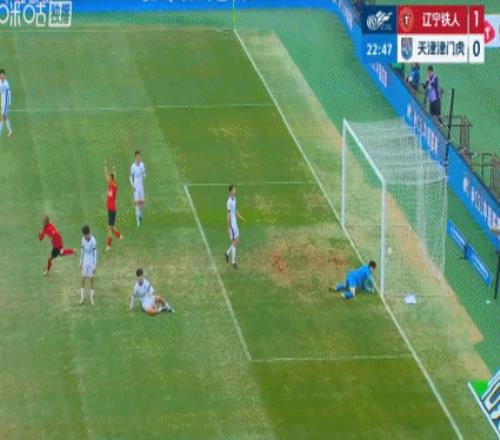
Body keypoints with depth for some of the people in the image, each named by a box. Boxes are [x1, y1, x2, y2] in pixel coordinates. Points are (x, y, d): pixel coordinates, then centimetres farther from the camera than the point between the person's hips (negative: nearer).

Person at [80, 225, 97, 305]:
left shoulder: (93, 241, -18)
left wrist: (94, 267, -13)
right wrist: (81, 263, 14)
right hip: (85, 262, 4)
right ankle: (82, 298, 9)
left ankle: (92, 299, 9)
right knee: (83, 280, 3)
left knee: (91, 280, 1)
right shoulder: (83, 239, -1)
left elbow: (95, 254, -14)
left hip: (91, 262, -4)